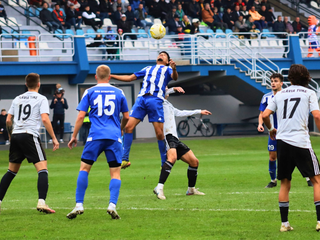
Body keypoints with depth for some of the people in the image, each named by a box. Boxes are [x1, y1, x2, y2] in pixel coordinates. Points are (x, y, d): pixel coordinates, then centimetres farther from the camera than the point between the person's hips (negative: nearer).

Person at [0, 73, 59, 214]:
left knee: (11, 171, 18)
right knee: (42, 169, -8)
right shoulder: (41, 99, 2)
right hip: (30, 135, -6)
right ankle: (41, 202, -24)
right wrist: (54, 138, -8)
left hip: (15, 135, 6)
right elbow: (44, 119, -11)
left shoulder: (17, 99, 17)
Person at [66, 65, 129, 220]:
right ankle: (112, 205, -13)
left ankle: (79, 205, 1)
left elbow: (81, 116, 2)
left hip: (95, 136, -1)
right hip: (114, 137, 1)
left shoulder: (89, 92, 7)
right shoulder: (119, 93, 11)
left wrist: (74, 136, 10)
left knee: (84, 168, 7)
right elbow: (126, 117, 18)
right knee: (115, 173, 4)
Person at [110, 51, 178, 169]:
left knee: (159, 133, -9)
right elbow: (130, 78, 37)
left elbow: (174, 77, -4)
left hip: (156, 100, -4)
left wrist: (174, 69, -28)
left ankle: (164, 163, 3)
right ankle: (125, 159, -6)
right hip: (141, 98, 4)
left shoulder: (167, 69, 18)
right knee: (128, 127, -9)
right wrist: (110, 76, 34)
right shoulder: (148, 69, 31)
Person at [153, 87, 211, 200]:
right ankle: (159, 188, -42)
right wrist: (174, 89, -27)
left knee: (194, 161, 10)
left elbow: (180, 113, 42)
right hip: (167, 136, -10)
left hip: (175, 139, 10)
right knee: (172, 158, -35)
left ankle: (191, 189, 25)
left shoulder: (168, 105, 30)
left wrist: (199, 111, 49)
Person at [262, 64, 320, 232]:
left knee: (285, 183, 12)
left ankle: (284, 223, 9)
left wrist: (271, 129, 26)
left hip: (282, 141, 4)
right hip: (301, 142, -4)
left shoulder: (280, 94, 14)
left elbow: (265, 115, 8)